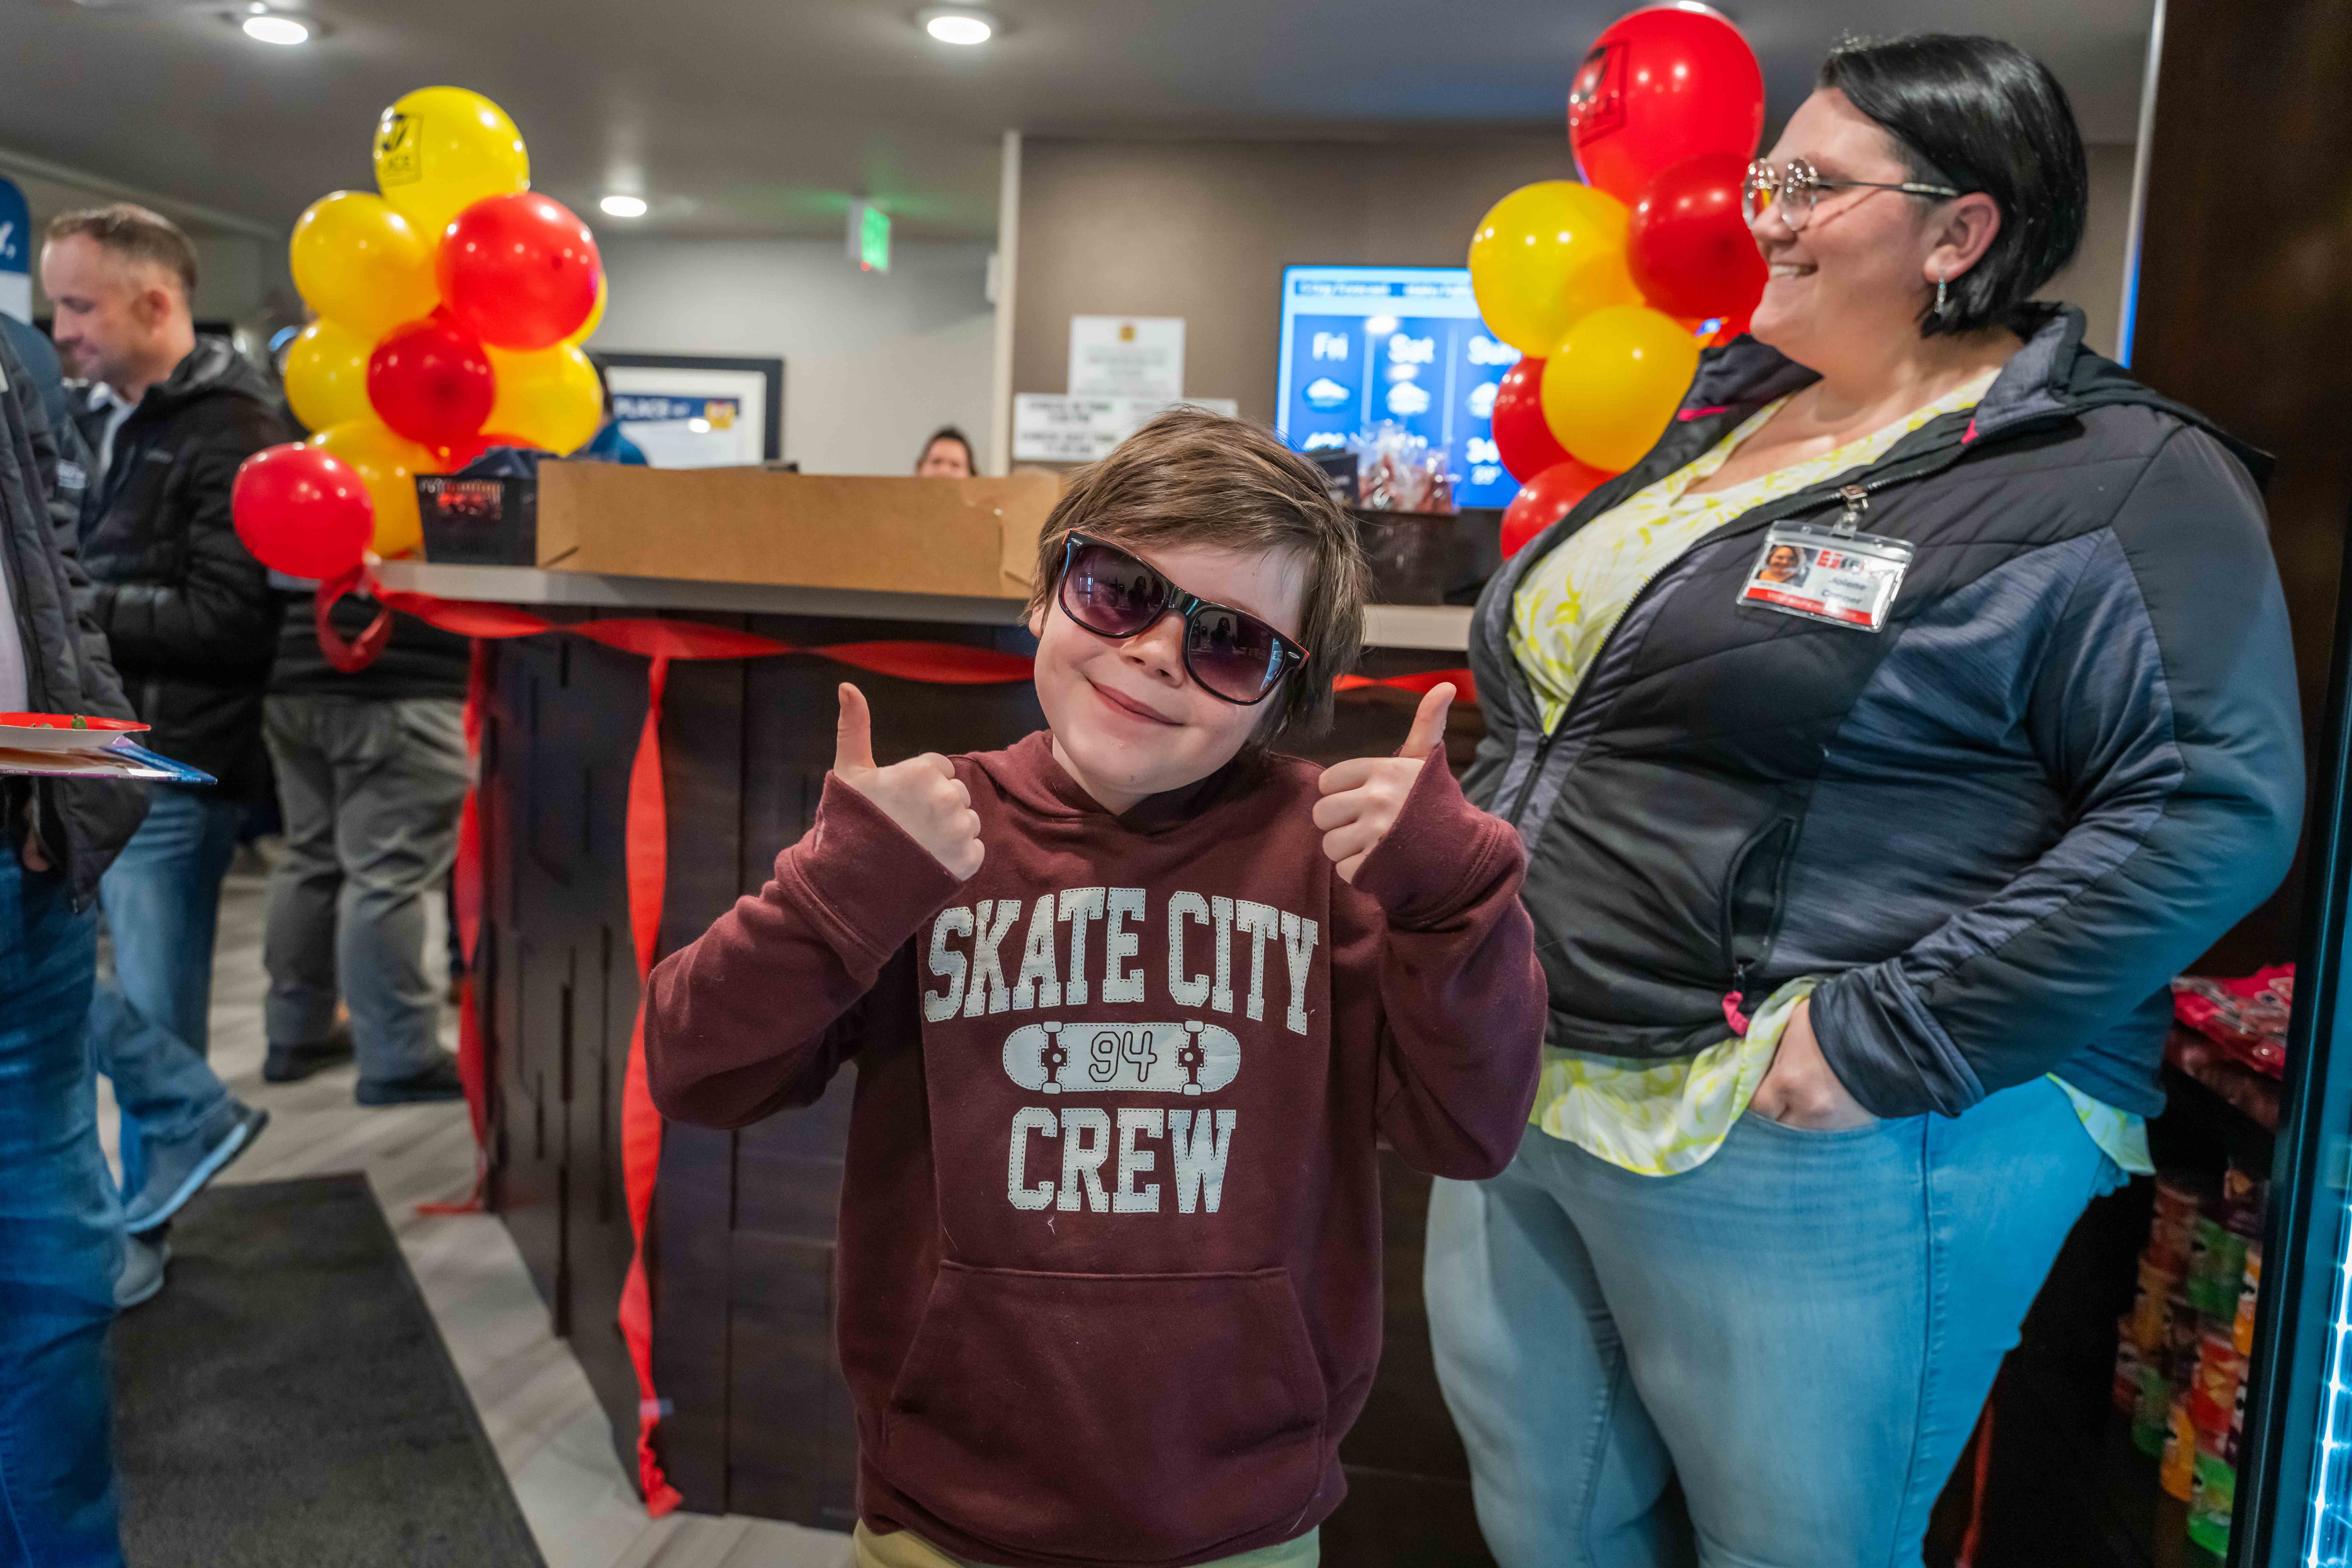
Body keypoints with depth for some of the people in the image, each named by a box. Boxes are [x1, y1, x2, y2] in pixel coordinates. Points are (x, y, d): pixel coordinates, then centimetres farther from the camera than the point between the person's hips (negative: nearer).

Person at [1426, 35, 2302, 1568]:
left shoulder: (2119, 481, -8)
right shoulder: (1715, 414, 14)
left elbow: (2211, 805, -17)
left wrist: (1889, 1039, -22)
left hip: (1813, 1151, -7)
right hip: (1523, 1099, 7)